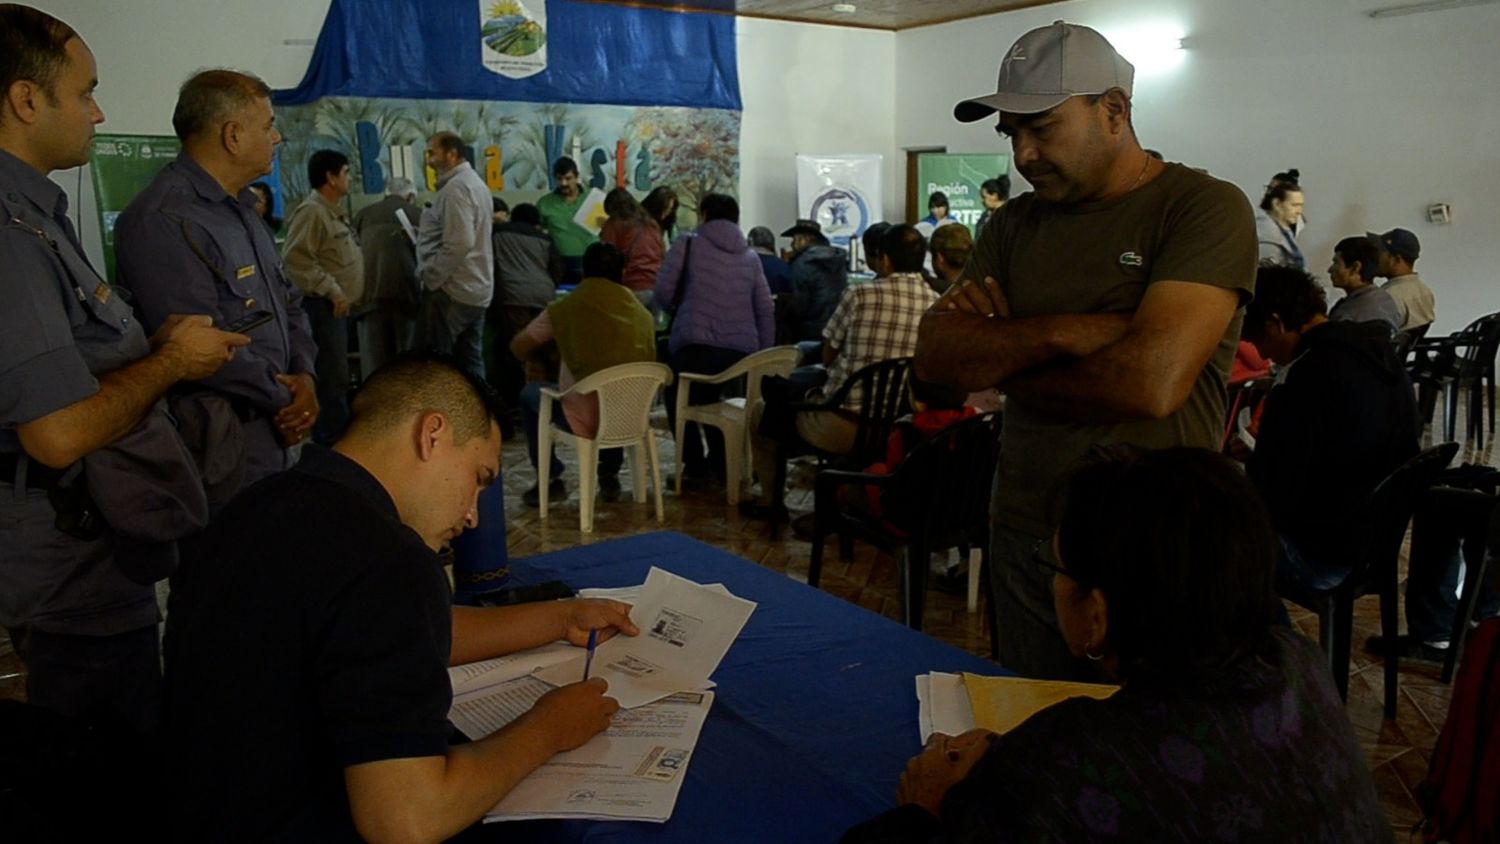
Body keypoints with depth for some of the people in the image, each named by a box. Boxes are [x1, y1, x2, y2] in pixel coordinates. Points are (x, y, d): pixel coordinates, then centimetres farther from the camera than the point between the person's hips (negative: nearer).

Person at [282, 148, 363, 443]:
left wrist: (347, 292, 16)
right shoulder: (311, 211, -15)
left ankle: (340, 439, 27)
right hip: (324, 306, -11)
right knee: (333, 378, -10)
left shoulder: (336, 213, 18)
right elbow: (295, 258, -24)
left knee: (338, 377, 17)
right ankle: (332, 444, -4)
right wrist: (331, 290, -21)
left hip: (340, 306, 11)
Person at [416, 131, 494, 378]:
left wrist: (431, 278, -14)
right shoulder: (475, 182, 17)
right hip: (476, 288, 9)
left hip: (451, 289, -9)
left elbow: (459, 244, -23)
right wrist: (421, 234, 14)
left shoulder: (456, 187, -14)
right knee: (471, 362, 10)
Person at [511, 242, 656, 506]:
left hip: (587, 418, -4)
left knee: (530, 394, 23)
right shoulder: (643, 314, 3)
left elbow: (519, 348, 7)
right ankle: (610, 476, 36)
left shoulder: (564, 308, -4)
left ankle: (550, 480, 24)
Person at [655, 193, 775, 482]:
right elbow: (765, 312, 13)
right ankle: (720, 461, 25)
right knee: (709, 396, 31)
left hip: (695, 345, -4)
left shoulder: (689, 242, 9)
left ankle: (695, 464, 13)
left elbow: (663, 294, 4)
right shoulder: (750, 256, 19)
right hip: (741, 352, 4)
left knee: (677, 399, 22)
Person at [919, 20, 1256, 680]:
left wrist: (998, 358, -9)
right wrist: (1060, 333, -19)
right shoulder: (1013, 224, 7)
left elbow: (1152, 383, -23)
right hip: (1024, 542, 5)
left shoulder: (1204, 207, -10)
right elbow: (935, 356, -3)